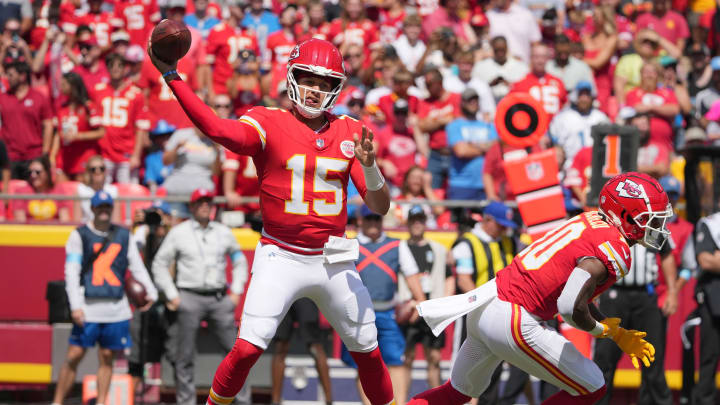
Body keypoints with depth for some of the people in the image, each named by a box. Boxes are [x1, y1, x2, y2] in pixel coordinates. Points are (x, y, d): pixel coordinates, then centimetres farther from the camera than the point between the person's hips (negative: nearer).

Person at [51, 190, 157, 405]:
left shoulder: (123, 235, 12)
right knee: (74, 355, -6)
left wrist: (151, 292, -3)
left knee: (107, 357, 4)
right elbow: (71, 273, -3)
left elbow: (137, 267, 14)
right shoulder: (79, 235, 2)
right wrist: (76, 306, -13)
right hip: (88, 307, -3)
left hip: (116, 307, 3)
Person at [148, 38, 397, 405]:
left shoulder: (350, 133, 4)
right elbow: (217, 129, -28)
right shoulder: (268, 124, -7)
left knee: (368, 351, 11)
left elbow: (380, 207, 2)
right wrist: (171, 76, -36)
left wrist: (369, 166, -19)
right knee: (248, 347, -16)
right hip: (280, 259, -3)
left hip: (333, 262, 3)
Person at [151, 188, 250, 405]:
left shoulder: (224, 232, 11)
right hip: (189, 298, -2)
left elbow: (240, 261, 21)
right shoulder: (178, 232, 3)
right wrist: (172, 295, -3)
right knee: (184, 355, -2)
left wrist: (236, 291, 11)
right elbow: (159, 264, 5)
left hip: (219, 298, 2)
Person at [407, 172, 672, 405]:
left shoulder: (592, 221, 13)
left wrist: (619, 335, 21)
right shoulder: (614, 250, -16)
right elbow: (570, 308, -28)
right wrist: (599, 329, -7)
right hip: (512, 324, -9)